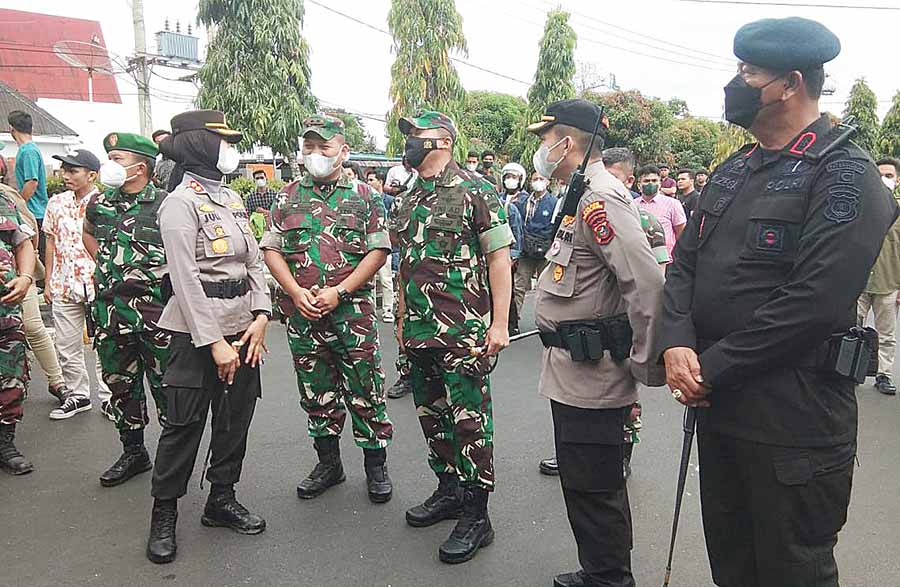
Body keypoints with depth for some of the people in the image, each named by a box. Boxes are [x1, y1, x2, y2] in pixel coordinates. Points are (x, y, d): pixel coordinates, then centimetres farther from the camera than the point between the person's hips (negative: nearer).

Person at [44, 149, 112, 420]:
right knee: (67, 348, 12)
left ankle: (108, 397, 16)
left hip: (99, 286, -5)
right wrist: (48, 282, 11)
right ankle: (78, 395, 26)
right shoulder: (56, 203, 7)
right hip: (64, 286, 5)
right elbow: (52, 243, 14)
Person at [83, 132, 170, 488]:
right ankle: (133, 453, 30)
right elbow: (88, 234, 28)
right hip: (110, 309, 6)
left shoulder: (165, 205, -9)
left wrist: (167, 274, -6)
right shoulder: (98, 204, 8)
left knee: (165, 386, 1)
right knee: (120, 384, 14)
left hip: (156, 308, -6)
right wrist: (104, 263, 16)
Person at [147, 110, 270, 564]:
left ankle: (222, 499, 30)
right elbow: (185, 280, -17)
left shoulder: (233, 198, 11)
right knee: (185, 423, 3)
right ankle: (164, 514, 20)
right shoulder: (180, 203, -12)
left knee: (236, 416, 14)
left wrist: (261, 317, -2)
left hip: (242, 325, 7)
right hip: (197, 329, -7)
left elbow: (253, 262, 9)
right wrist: (213, 341, -18)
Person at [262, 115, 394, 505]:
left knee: (366, 391, 3)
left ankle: (376, 466, 19)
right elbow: (272, 250, 7)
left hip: (353, 312, -3)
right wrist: (296, 292, -9)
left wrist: (339, 291, -13)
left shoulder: (364, 197, 3)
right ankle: (328, 463, 29)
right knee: (316, 393, 13)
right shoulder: (289, 197, 10)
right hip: (302, 314, 3)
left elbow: (378, 252, -3)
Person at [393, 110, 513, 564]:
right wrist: (402, 319, 19)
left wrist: (499, 323, -14)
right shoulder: (410, 200, 15)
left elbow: (499, 257, -10)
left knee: (470, 420, -1)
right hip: (419, 333, 8)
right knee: (431, 415, 15)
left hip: (463, 332, -7)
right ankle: (449, 491, 33)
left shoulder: (475, 190, -7)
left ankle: (476, 516, 11)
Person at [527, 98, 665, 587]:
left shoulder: (599, 198, -18)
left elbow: (646, 283, -27)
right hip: (574, 373, 11)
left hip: (590, 376, -11)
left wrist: (647, 364, -20)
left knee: (593, 490, 3)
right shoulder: (581, 195, 14)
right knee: (586, 481, 21)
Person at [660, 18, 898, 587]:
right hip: (717, 405, 7)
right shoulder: (732, 172, 12)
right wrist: (677, 345, -9)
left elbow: (814, 303, -22)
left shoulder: (845, 176, -12)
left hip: (793, 422, -7)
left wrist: (714, 369, -17)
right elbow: (684, 263, 8)